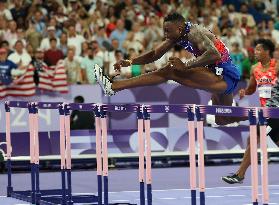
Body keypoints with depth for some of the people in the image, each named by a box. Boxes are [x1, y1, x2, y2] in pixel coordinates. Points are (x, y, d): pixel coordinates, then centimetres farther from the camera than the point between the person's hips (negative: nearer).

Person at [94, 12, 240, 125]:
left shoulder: (193, 33, -21)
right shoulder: (176, 37, 7)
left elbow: (215, 55, -37)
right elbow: (155, 54, 15)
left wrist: (186, 65, -33)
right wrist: (130, 62, 3)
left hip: (225, 76, -10)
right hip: (219, 77, 10)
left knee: (169, 72, -21)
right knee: (222, 121, 26)